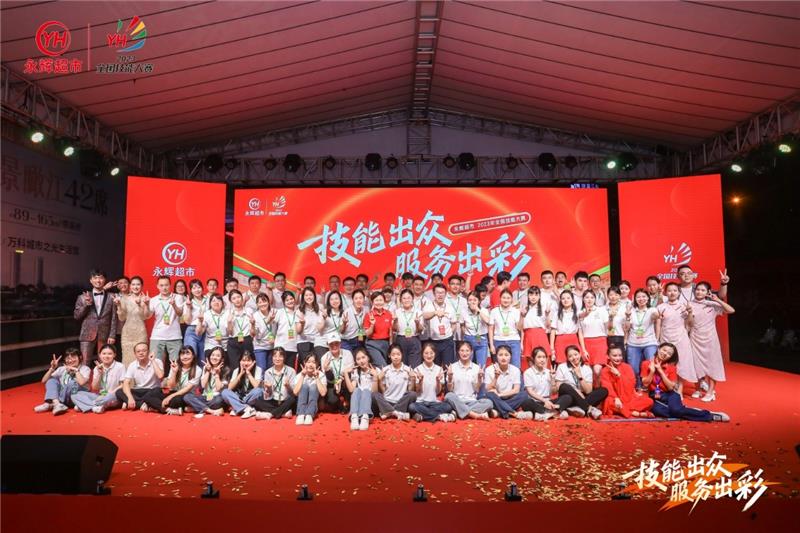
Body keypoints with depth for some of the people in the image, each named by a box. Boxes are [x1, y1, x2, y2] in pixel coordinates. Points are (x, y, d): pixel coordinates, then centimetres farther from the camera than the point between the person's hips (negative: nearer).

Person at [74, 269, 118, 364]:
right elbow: (76, 316, 6)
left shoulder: (111, 297, 5)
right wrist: (86, 305, -10)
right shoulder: (83, 297, 8)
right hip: (87, 335, 1)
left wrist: (112, 335, -3)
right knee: (85, 363, -1)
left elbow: (114, 318, 3)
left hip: (104, 336, 0)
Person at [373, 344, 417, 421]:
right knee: (374, 395, -25)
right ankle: (399, 414, -28)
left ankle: (388, 412, -23)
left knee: (413, 394, -27)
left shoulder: (408, 370, 2)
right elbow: (382, 391, 5)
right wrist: (380, 379, -9)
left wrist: (412, 379, -11)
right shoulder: (385, 370, 3)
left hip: (402, 403, 0)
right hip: (387, 402, 1)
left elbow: (410, 390, 4)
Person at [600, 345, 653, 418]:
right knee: (609, 402, -37)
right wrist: (616, 398, -32)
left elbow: (631, 384, -7)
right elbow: (608, 388, -14)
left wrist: (618, 375, -17)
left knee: (649, 401, -21)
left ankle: (621, 410, -26)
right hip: (616, 400, -3)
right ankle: (636, 414, -31)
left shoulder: (627, 367, 5)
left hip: (630, 398, 3)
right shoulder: (605, 371, -1)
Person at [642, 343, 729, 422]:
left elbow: (671, 387, -10)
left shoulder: (671, 367, -2)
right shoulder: (646, 364, -2)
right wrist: (652, 371, -17)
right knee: (657, 410, -35)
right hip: (655, 397, 0)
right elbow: (645, 384, -5)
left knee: (676, 410, -33)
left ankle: (709, 414, -20)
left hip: (669, 394, 0)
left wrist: (660, 371, -15)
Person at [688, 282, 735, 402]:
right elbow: (690, 324, -4)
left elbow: (731, 310, -11)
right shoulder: (690, 305, -2)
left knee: (712, 364, 0)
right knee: (698, 364, 4)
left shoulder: (712, 305, -2)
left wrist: (718, 300, -16)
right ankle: (701, 388, 17)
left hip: (710, 338, 0)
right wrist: (690, 312, -21)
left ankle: (710, 391, 6)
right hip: (696, 339, 0)